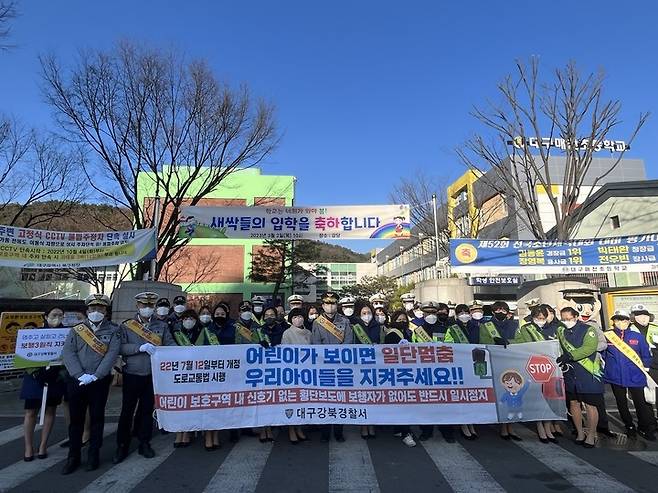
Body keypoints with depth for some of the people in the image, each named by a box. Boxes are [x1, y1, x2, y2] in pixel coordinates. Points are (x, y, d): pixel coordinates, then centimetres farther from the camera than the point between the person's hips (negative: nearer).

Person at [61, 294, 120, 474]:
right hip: (76, 381, 2)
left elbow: (112, 354, -10)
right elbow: (68, 353, -3)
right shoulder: (76, 330, 8)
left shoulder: (113, 330, 1)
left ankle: (94, 455, 21)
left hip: (100, 381, -2)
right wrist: (80, 375, -16)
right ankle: (73, 457, 22)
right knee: (76, 418, 9)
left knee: (97, 417, 7)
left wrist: (95, 376, -18)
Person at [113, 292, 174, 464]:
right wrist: (140, 347, -22)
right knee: (127, 411, 7)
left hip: (153, 375, 1)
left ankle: (144, 444, 25)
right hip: (132, 375, -1)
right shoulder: (127, 326, 1)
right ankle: (122, 446, 21)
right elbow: (121, 348, -10)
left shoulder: (162, 325, 5)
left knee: (147, 410, 11)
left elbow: (170, 344, -1)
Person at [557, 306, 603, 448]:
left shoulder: (588, 330, -8)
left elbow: (589, 347, -22)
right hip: (569, 373, 5)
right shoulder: (560, 331, 8)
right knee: (573, 403, 11)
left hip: (589, 374, -5)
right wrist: (560, 359, -5)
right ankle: (580, 432, 27)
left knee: (590, 405, 2)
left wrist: (569, 356, -29)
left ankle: (591, 435, 17)